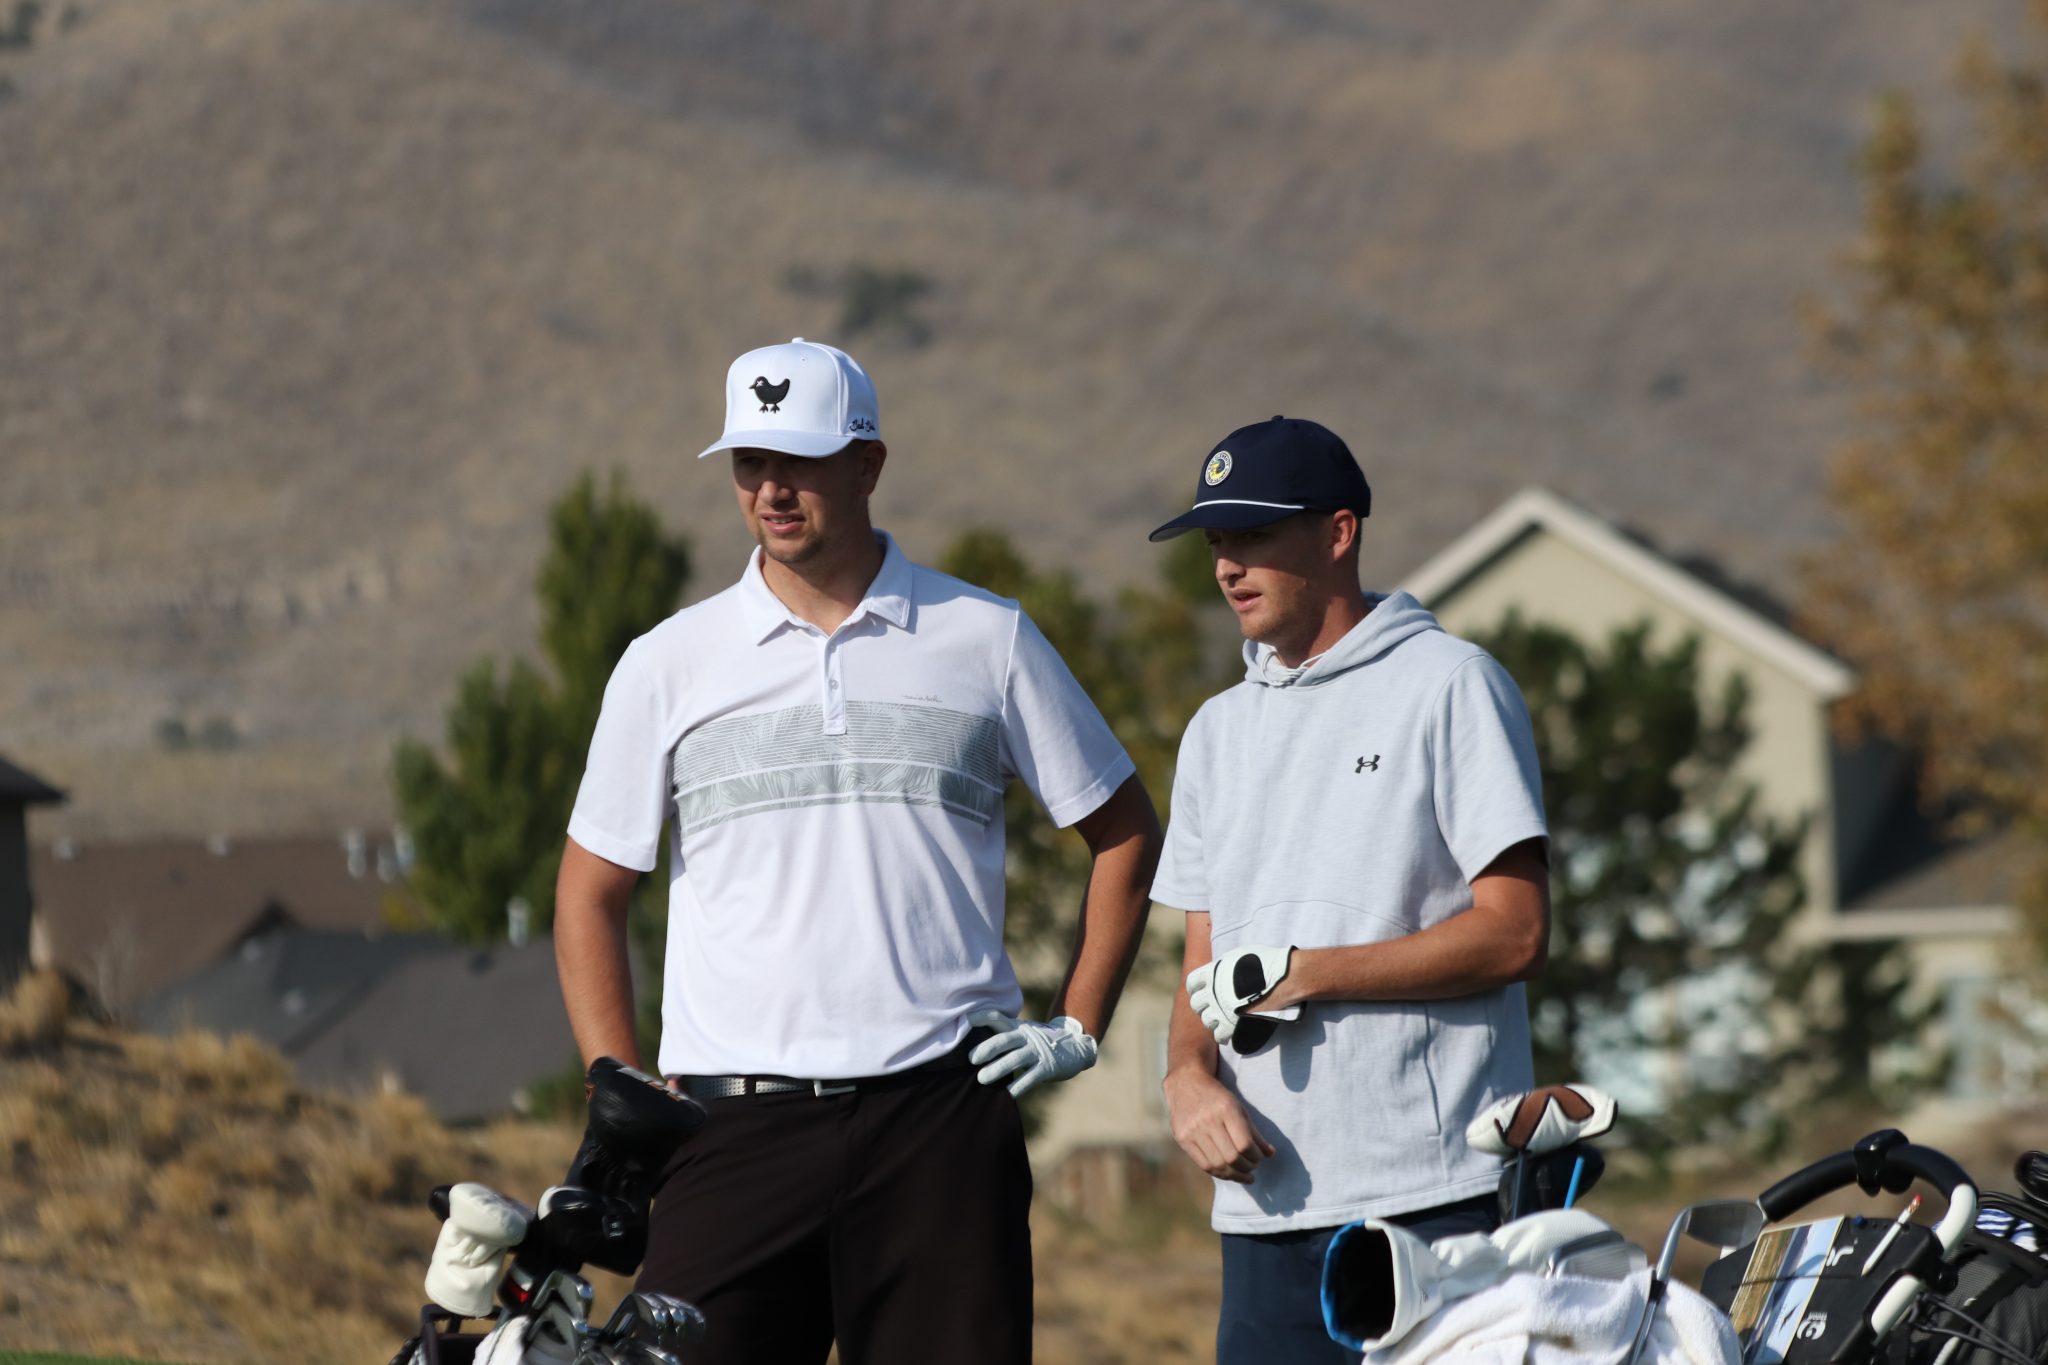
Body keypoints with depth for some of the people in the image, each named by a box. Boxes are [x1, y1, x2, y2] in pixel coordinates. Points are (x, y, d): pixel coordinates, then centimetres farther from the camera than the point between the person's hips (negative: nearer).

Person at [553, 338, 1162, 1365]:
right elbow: (591, 895, 14)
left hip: (941, 1115, 0)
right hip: (736, 1120, 0)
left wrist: (1076, 1027, 9)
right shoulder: (669, 664, 8)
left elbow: (1123, 830, 17)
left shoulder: (987, 641, 8)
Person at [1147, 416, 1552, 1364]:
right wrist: (1189, 1074, -2)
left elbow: (1515, 934, -8)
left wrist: (1298, 975, -10)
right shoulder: (1220, 731, 21)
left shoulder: (1449, 686, 1)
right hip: (1269, 1198, 6)